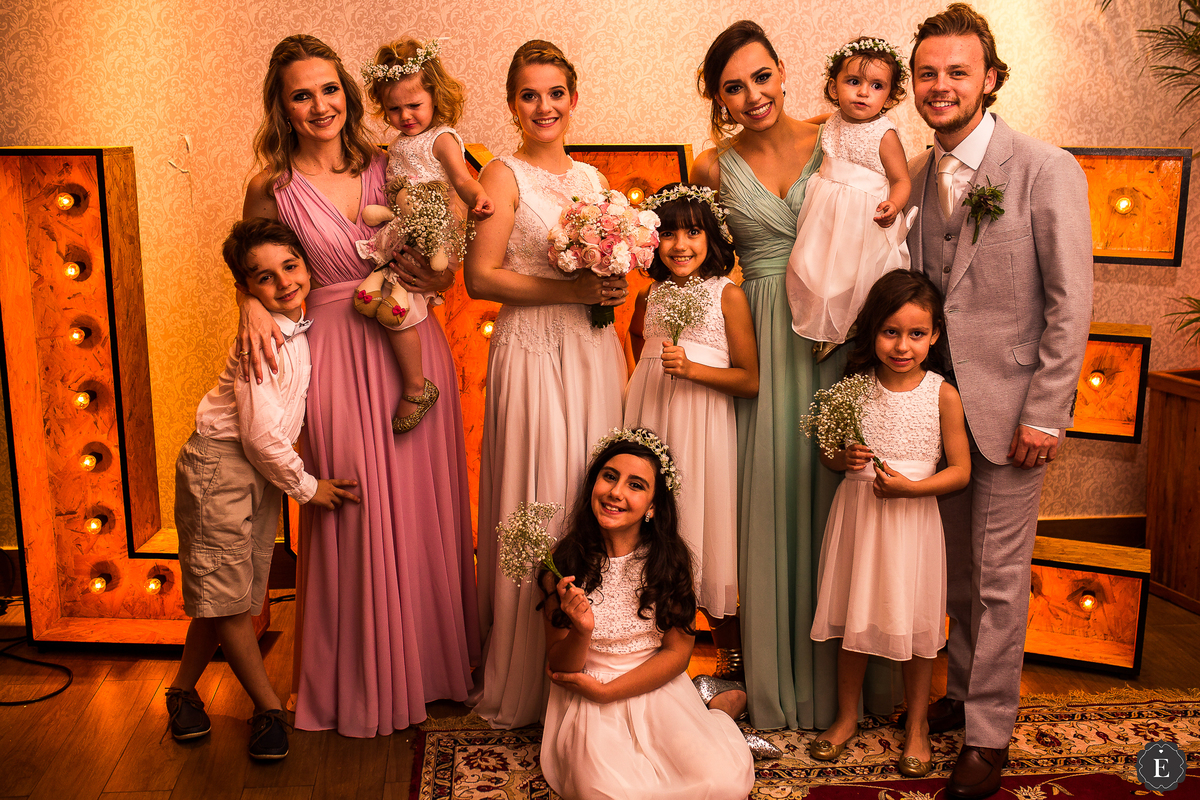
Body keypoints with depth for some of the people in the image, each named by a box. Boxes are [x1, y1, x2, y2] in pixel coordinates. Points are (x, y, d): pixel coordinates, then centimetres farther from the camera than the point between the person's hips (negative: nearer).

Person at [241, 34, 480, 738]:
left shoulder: (386, 167, 5)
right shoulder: (272, 189, -2)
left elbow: (442, 274, 10)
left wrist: (431, 272, -12)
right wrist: (253, 308, -11)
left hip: (413, 346, 3)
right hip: (338, 356, -3)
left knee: (423, 505, 10)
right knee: (358, 513, 3)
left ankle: (433, 657, 31)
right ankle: (366, 681, 24)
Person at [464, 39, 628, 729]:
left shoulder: (593, 178, 16)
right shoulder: (505, 175, -3)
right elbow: (481, 276, -11)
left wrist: (616, 287, 0)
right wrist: (571, 290, -16)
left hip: (595, 350, 6)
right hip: (533, 353, -6)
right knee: (538, 504, -3)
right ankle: (525, 683, 12)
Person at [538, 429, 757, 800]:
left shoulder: (671, 558, -4)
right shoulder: (564, 564, -8)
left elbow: (677, 653, -3)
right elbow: (559, 668, -4)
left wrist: (604, 690, -11)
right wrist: (580, 632, -27)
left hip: (658, 691, 1)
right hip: (588, 711, -1)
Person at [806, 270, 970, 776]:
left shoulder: (942, 396, -8)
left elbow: (961, 471, -5)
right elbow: (828, 455, 8)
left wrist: (911, 486, -19)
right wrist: (843, 459, -14)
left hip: (912, 517, -2)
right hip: (856, 514, 2)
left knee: (914, 626, 9)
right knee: (852, 620, 14)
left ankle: (916, 727, 29)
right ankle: (847, 717, 33)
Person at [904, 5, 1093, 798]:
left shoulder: (1047, 171, -10)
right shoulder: (918, 174, 6)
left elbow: (1070, 304, -11)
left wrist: (1045, 414, -15)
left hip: (1009, 404, -5)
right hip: (937, 399, 5)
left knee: (998, 577, 4)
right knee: (957, 567, 16)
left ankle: (988, 733, 18)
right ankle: (963, 689, 35)